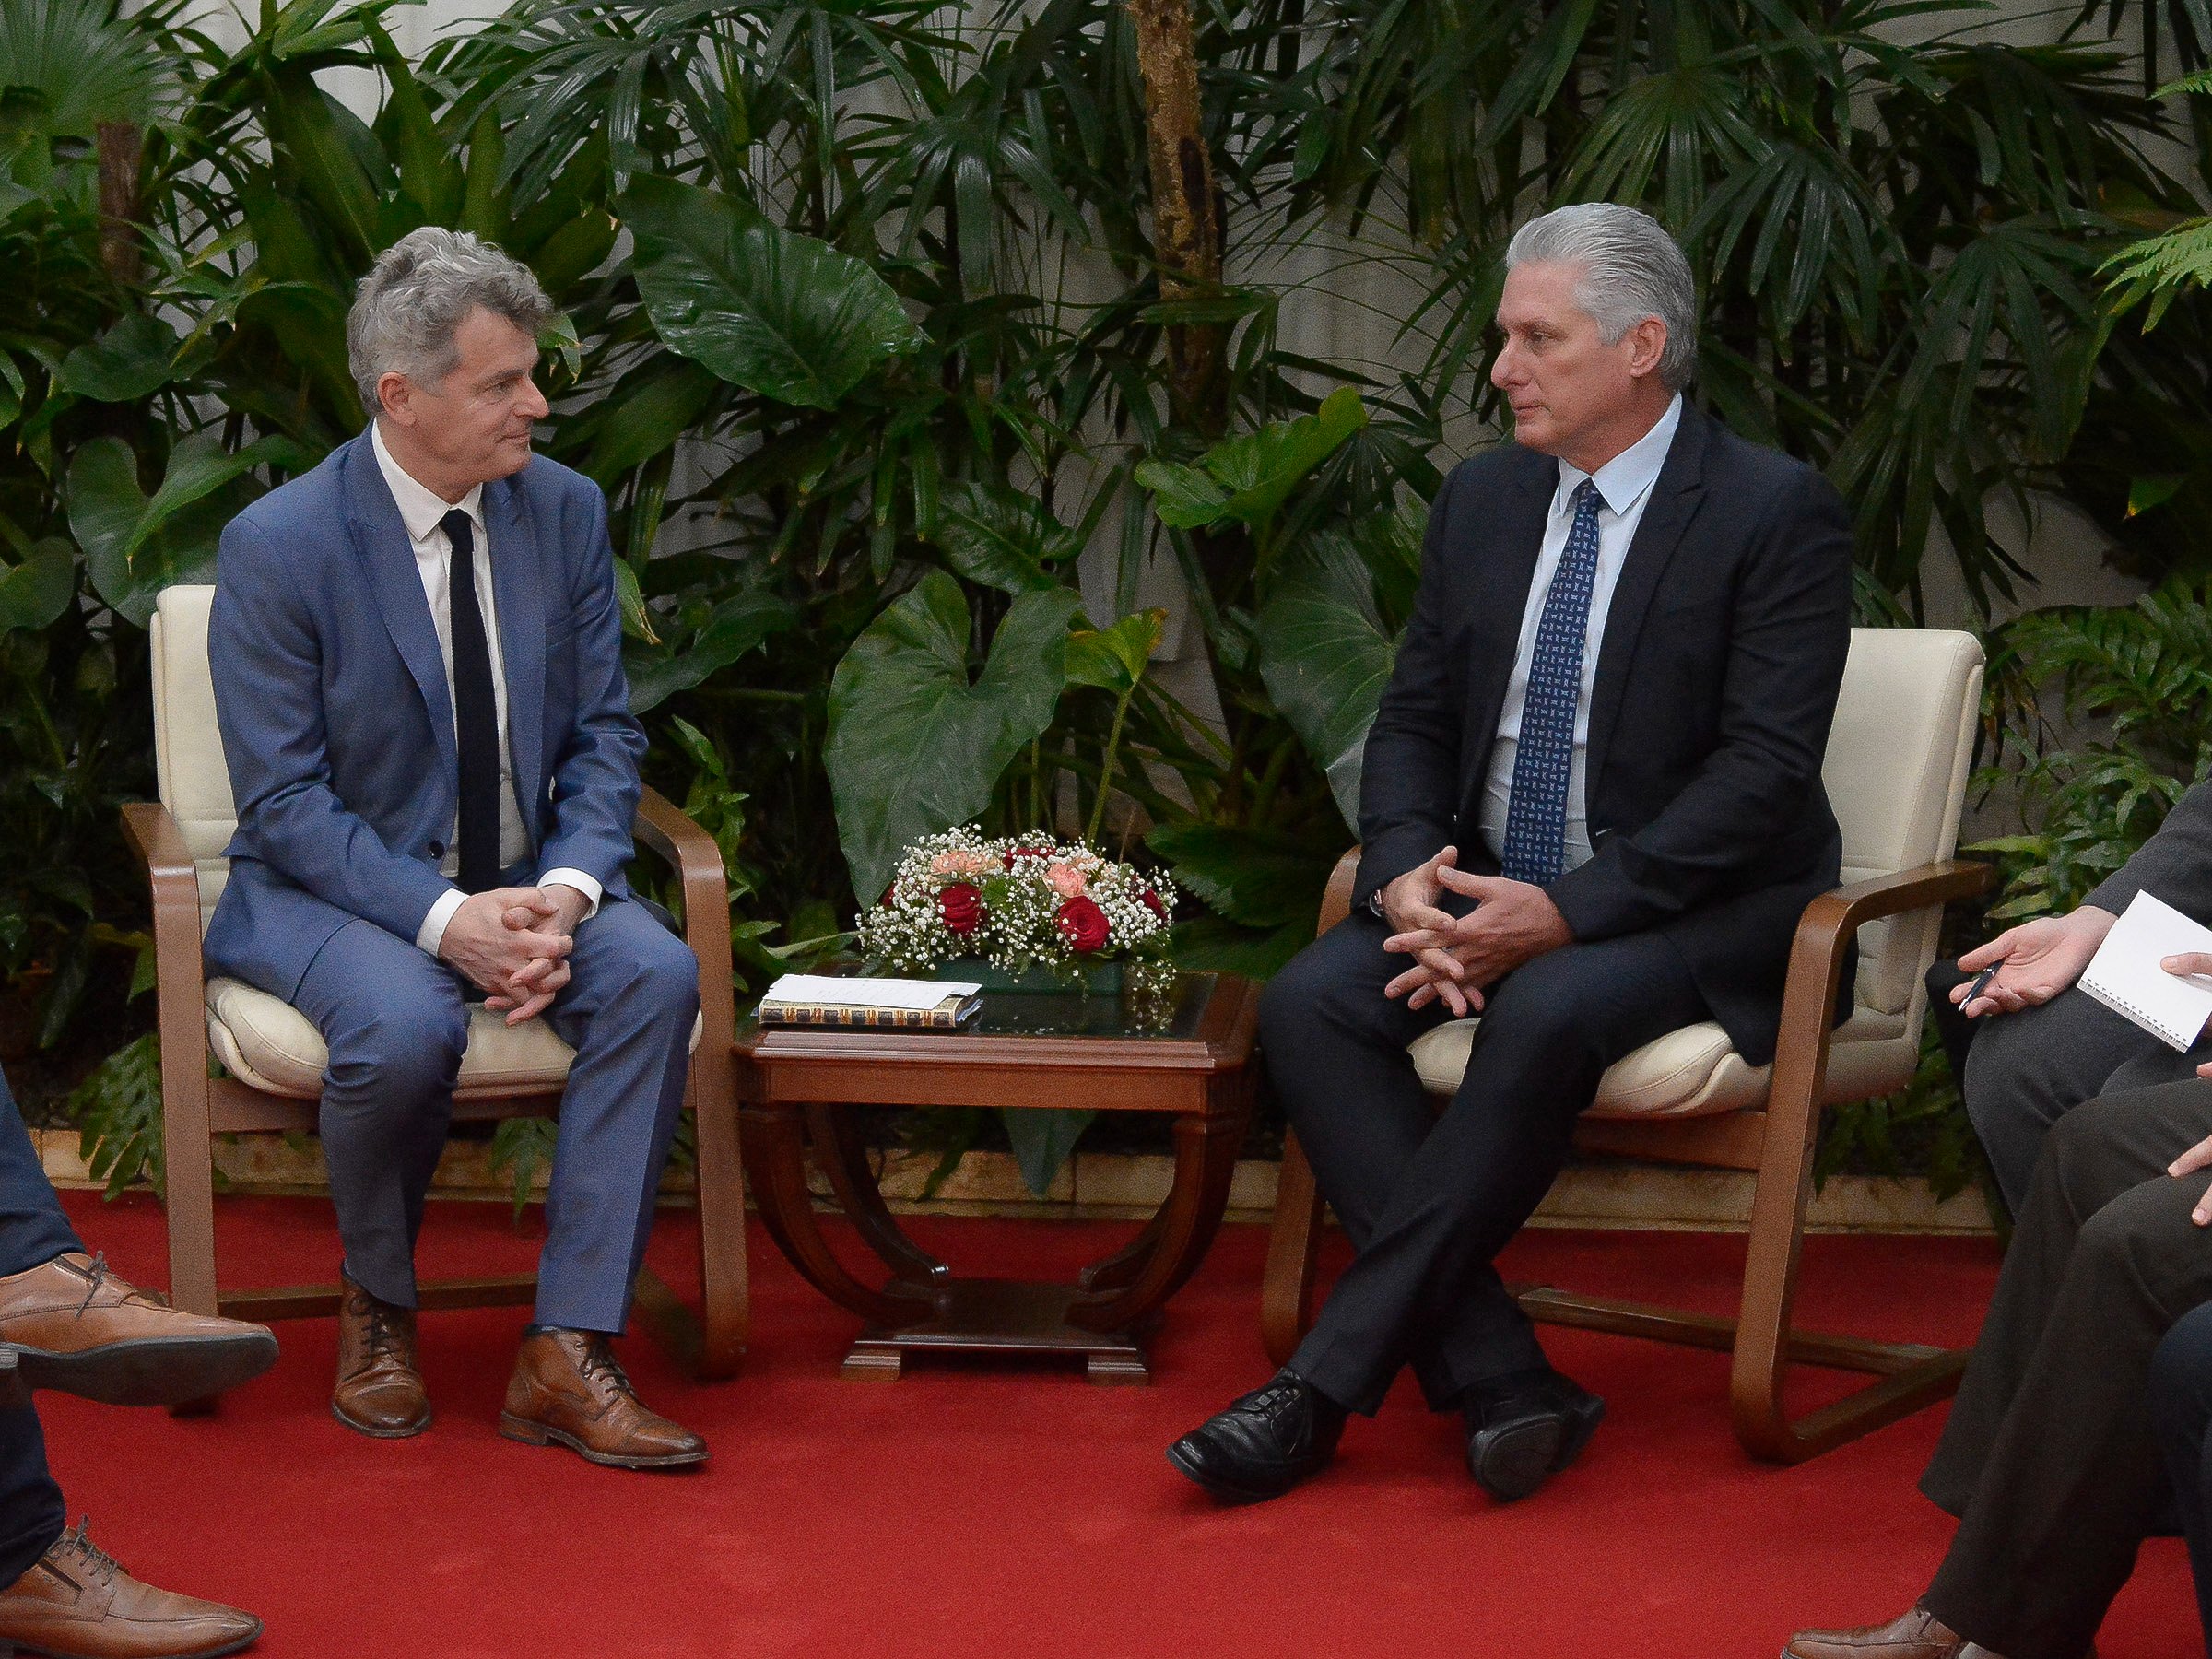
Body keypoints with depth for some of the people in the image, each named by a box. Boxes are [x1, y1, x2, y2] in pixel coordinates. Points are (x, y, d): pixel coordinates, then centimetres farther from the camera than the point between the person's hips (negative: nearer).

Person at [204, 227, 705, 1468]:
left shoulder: (565, 509, 0)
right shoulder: (277, 547, -13)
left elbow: (605, 736, 5)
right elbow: (287, 803, -13)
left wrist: (564, 892, -16)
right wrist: (446, 918, -27)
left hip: (528, 883, 4)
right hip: (334, 888, -4)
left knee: (658, 972, -26)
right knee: (406, 1027, -36)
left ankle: (567, 1355, -23)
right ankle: (379, 1306, -3)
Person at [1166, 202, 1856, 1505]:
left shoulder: (1777, 512, -9)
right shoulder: (1484, 499, 11)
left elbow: (1764, 766, -16)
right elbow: (1414, 724, 11)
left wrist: (1566, 911, -24)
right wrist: (1409, 879, -12)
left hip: (1696, 910, -6)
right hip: (1484, 893, 6)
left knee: (1548, 1014, -36)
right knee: (1312, 1004, -22)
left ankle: (1330, 1380, -28)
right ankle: (1501, 1385, -26)